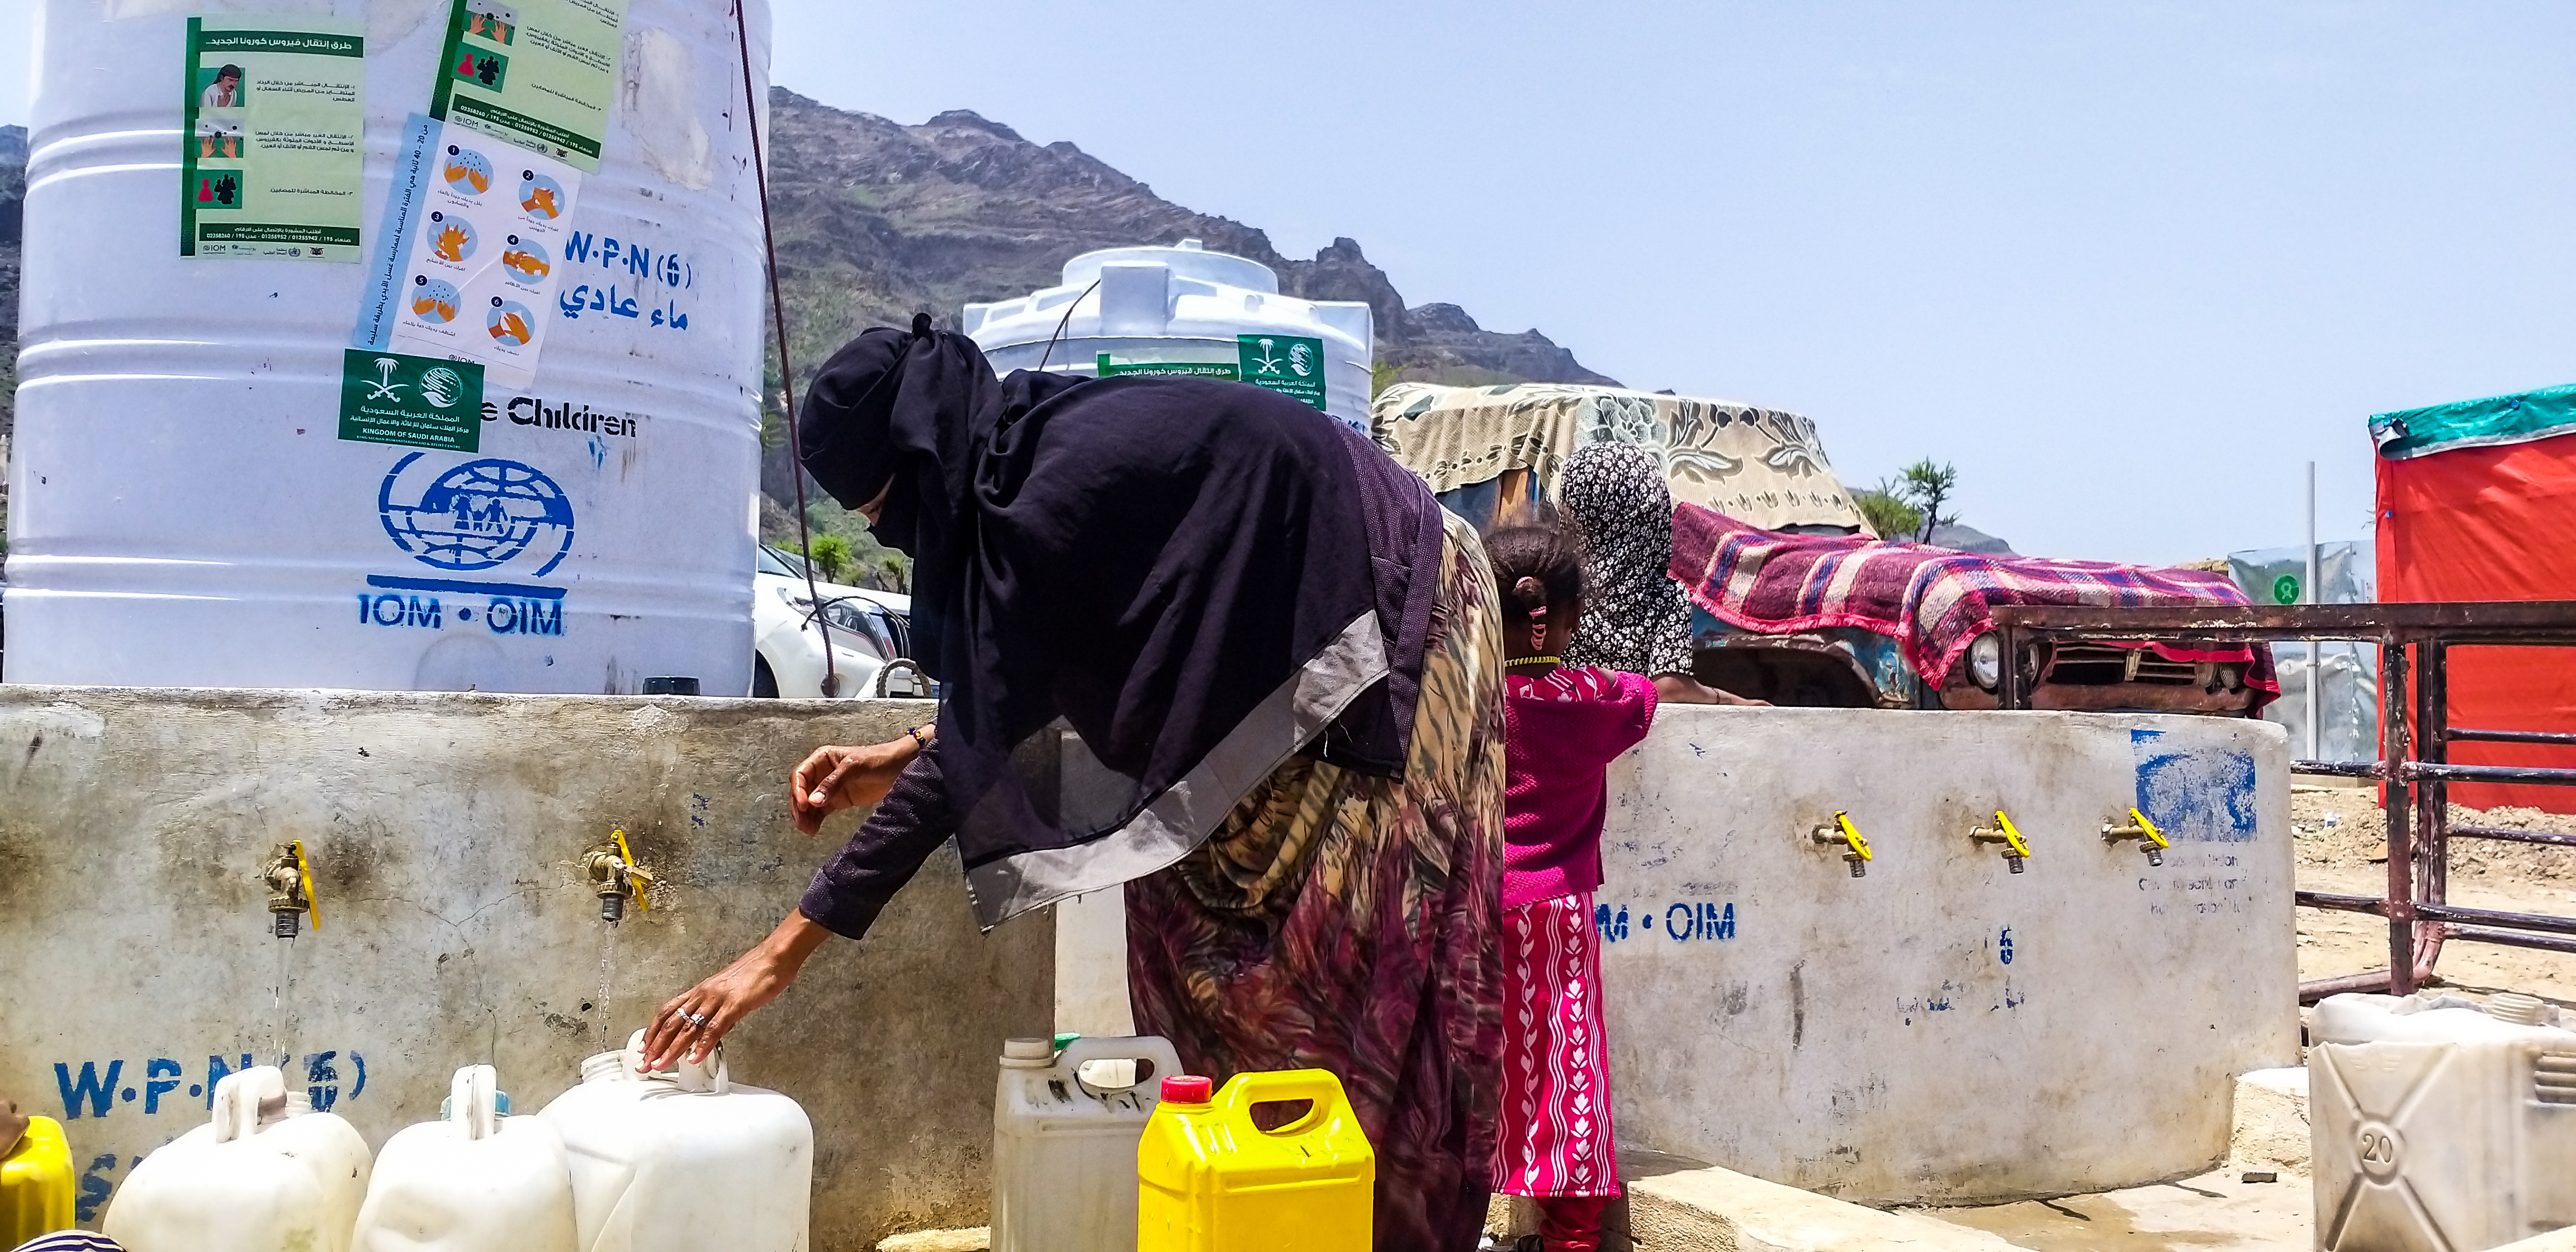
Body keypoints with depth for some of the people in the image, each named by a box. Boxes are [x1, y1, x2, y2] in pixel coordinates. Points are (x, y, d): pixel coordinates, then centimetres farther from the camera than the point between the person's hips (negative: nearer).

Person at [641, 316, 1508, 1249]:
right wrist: (902, 760, 3)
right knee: (1203, 930, 8)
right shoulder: (1040, 449, -1)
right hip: (1288, 653, 9)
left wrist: (784, 950, -26)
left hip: (1391, 627, -9)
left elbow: (975, 751, -29)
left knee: (1357, 976, -5)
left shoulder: (1058, 485, -28)